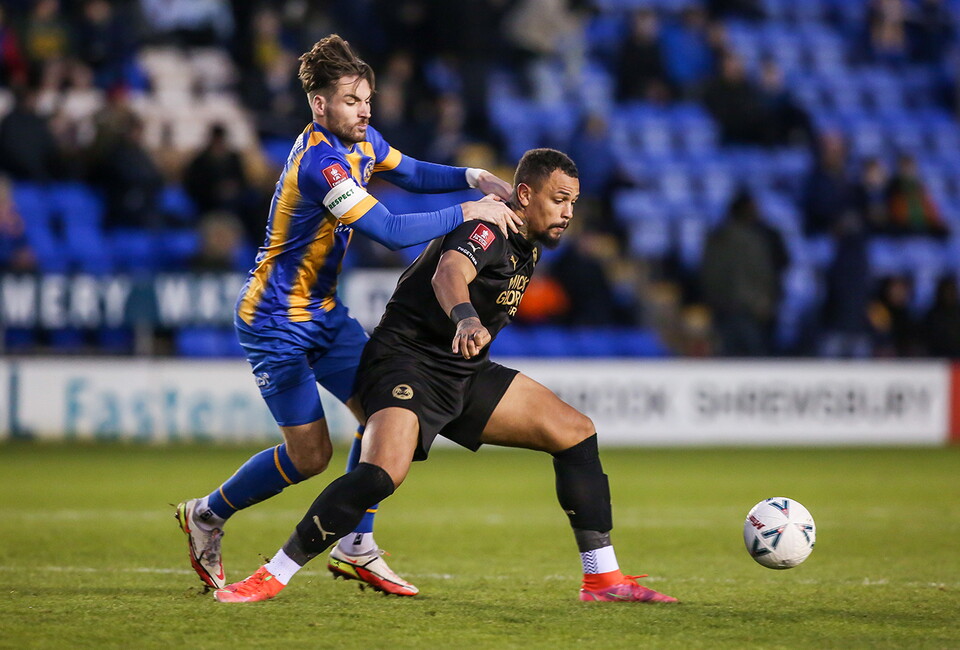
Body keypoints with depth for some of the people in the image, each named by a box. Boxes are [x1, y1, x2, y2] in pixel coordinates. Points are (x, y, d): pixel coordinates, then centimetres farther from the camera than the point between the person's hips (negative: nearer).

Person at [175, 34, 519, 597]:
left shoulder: (360, 141, 2)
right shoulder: (321, 161, -28)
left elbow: (411, 173, 19)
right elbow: (392, 231, -34)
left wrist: (475, 178, 2)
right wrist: (469, 212, -28)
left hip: (324, 312, 9)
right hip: (277, 322, -9)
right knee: (310, 454, -5)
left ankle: (356, 549, 9)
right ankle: (206, 516, 18)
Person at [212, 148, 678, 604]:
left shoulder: (529, 245, 12)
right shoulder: (490, 229, -18)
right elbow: (448, 274, -40)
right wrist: (466, 319, -58)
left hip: (464, 376, 9)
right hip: (408, 361, -9)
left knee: (576, 432, 3)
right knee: (382, 473, -32)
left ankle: (602, 580, 8)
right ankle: (272, 577, -21)